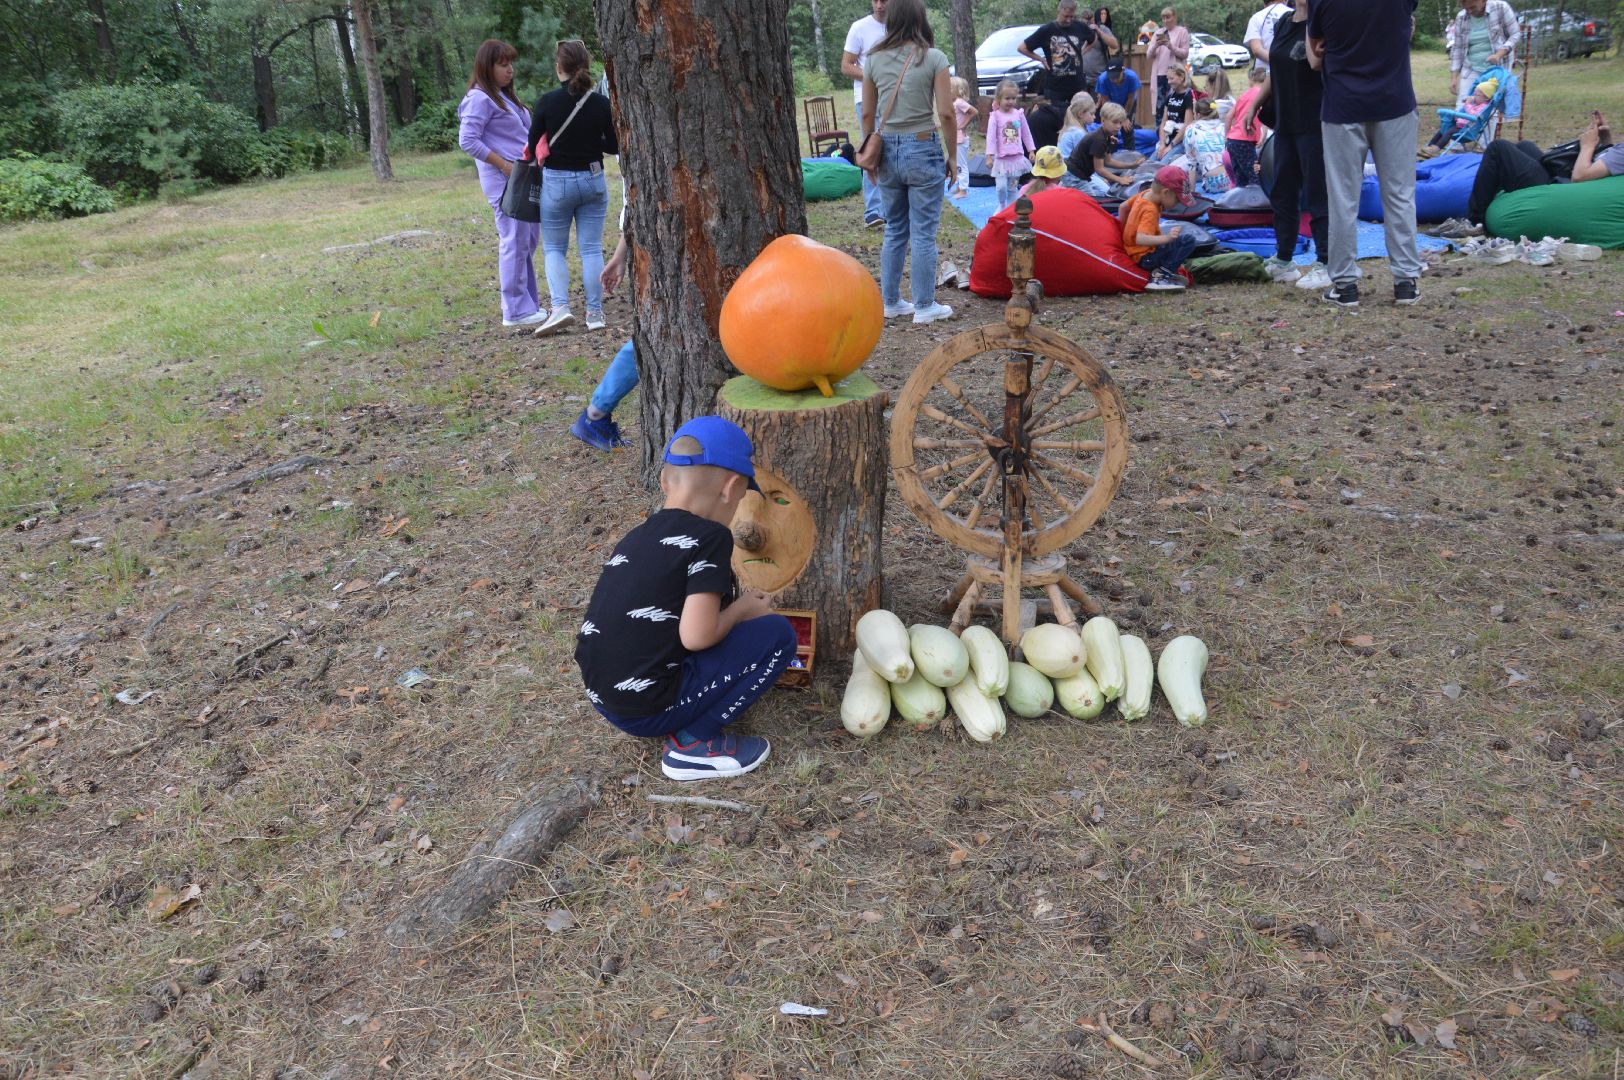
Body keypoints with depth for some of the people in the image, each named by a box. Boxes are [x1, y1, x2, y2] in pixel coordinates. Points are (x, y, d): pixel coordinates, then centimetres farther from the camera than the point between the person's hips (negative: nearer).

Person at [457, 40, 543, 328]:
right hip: (503, 181, -9)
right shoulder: (479, 99, -9)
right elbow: (468, 141, -16)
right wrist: (504, 165, -17)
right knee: (515, 242, -9)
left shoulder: (504, 96, 19)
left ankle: (527, 302, 21)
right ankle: (516, 311, -4)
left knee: (528, 241, 12)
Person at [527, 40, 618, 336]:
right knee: (591, 248, 9)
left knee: (554, 248, 9)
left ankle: (560, 307, -9)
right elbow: (615, 146, 1)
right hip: (593, 181, 2)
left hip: (556, 181, -2)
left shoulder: (548, 102, -12)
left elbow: (533, 146, -5)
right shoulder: (601, 103, -6)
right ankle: (595, 312, 10)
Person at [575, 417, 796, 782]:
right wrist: (741, 609, -1)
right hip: (648, 709, -8)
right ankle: (694, 743, -1)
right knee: (776, 633, -1)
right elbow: (696, 636, -21)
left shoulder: (637, 535, 8)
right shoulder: (709, 537, -14)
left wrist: (733, 603, 24)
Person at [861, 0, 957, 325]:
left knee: (894, 231, 16)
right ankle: (925, 306, 8)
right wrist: (953, 155, 2)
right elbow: (946, 113, -8)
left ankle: (890, 301, 22)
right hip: (923, 149, -4)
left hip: (887, 150, 4)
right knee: (923, 234, 3)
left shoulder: (874, 59, 3)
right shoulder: (933, 58, -7)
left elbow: (867, 113, 6)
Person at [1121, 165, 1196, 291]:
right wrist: (1167, 238, -48)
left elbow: (1123, 207, 19)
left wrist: (1126, 231, 26)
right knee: (1189, 241, -22)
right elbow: (1140, 239, -38)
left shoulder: (1144, 195, 3)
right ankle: (1161, 275, -18)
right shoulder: (1150, 211, -25)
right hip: (1145, 258, -11)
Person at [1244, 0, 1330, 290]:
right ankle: (1283, 260, 24)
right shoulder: (1283, 23, 12)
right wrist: (1254, 104, 18)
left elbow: (1316, 62, -28)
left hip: (1314, 124, -8)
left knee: (1318, 194, -3)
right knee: (1282, 193, 13)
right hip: (1286, 122, 8)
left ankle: (1326, 265, 5)